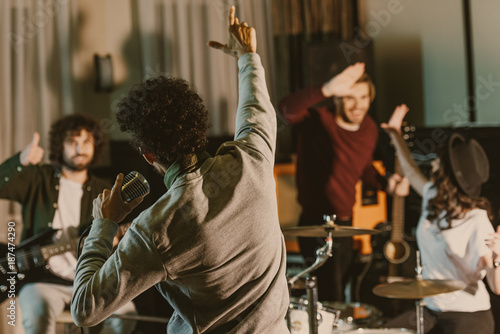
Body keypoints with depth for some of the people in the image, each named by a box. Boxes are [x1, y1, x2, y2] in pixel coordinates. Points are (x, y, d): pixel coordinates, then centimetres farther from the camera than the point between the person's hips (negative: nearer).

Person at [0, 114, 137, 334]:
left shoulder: (102, 192, 13)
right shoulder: (39, 179, 1)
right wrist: (21, 161, -35)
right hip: (42, 278, -3)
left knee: (124, 312, -20)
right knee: (38, 314, -34)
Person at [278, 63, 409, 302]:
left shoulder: (369, 129, 2)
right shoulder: (317, 121, -19)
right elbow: (287, 108, -42)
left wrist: (387, 185, -1)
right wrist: (326, 90, -56)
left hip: (345, 225, 7)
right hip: (316, 226, -7)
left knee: (340, 289, 23)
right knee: (331, 302, -10)